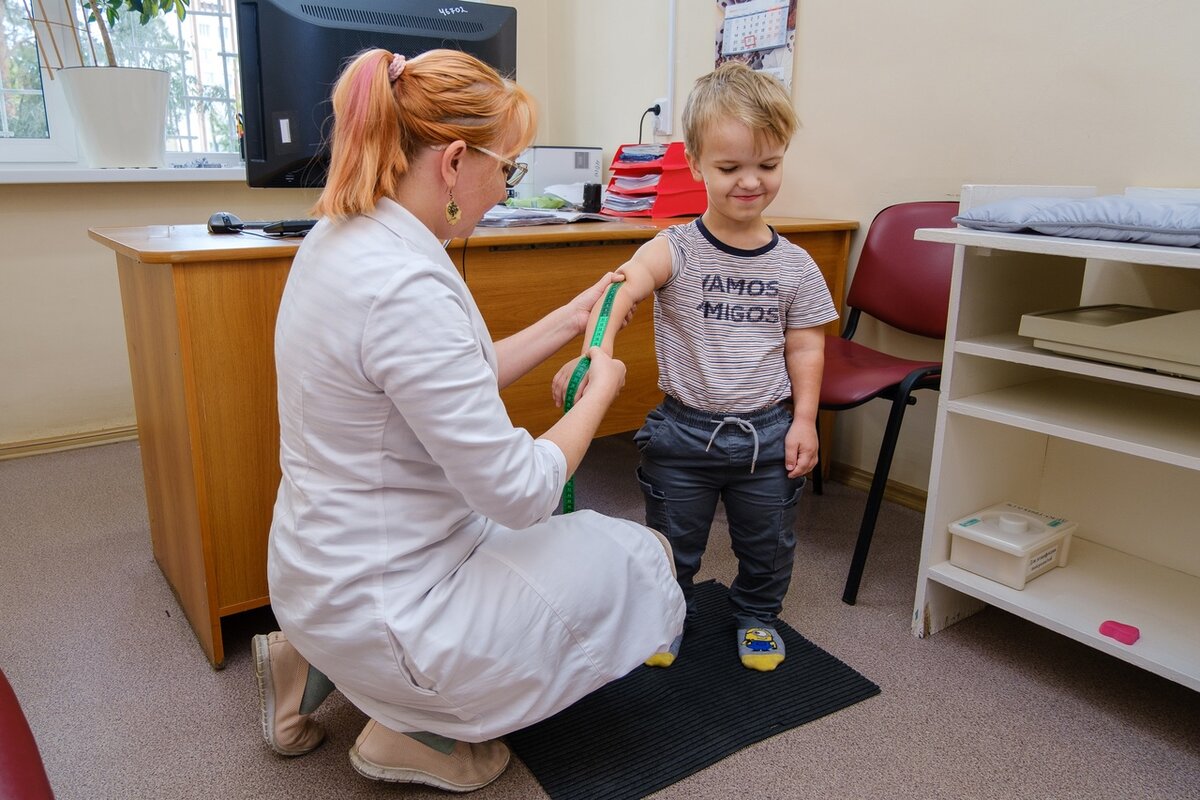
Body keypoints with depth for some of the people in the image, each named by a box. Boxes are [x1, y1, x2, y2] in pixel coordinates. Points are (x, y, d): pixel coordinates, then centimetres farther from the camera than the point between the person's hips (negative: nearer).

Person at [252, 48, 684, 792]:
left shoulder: (347, 236, 1)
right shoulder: (407, 288, -30)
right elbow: (519, 491, -25)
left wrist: (572, 320, 8)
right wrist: (601, 390, -9)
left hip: (332, 564, 9)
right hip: (379, 603, -9)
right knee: (639, 560, 4)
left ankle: (317, 662, 20)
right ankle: (419, 728, 8)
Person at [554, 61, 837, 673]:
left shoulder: (795, 266, -5)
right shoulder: (676, 250, -15)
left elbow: (805, 348, 3)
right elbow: (623, 286, -33)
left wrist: (803, 420, -2)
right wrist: (594, 353, -50)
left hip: (767, 431, 2)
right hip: (684, 429, -2)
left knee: (767, 543, 20)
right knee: (671, 542, 16)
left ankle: (757, 616, 47)